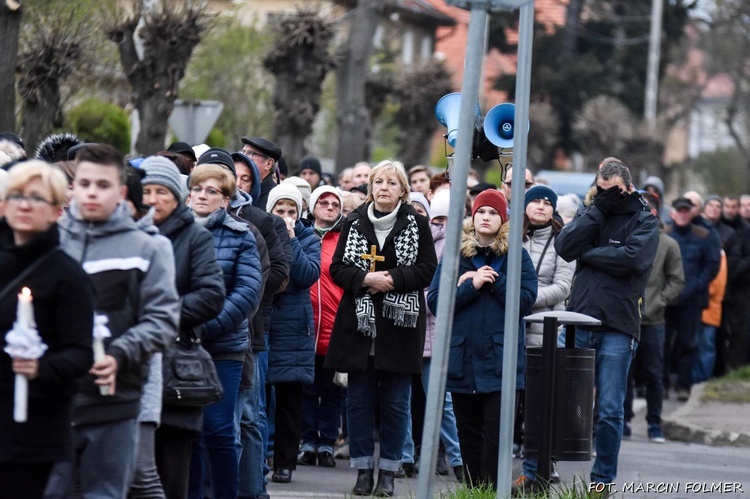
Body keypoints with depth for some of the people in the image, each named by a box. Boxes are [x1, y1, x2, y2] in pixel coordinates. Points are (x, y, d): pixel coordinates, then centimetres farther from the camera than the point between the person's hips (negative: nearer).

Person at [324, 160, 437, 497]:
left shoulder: (416, 224, 2)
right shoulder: (354, 223, 7)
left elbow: (427, 269, -3)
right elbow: (338, 268, 4)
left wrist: (392, 279, -16)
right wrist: (366, 279, -14)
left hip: (400, 325, -2)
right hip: (360, 322, 2)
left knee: (395, 402, 2)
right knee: (359, 399, 3)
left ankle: (388, 470, 10)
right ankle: (363, 469, 11)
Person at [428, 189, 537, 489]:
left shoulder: (517, 256, 5)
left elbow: (526, 300, -5)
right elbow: (435, 301, -1)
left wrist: (495, 280, -14)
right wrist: (471, 286, -13)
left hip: (500, 359, -2)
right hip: (463, 359, 2)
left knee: (496, 430, -7)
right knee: (468, 431, 8)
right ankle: (473, 490, 15)